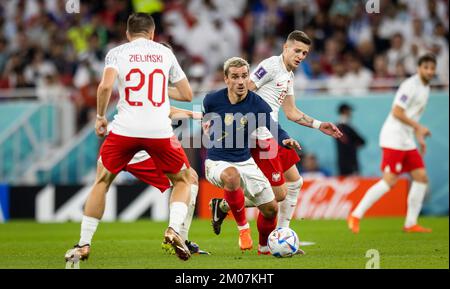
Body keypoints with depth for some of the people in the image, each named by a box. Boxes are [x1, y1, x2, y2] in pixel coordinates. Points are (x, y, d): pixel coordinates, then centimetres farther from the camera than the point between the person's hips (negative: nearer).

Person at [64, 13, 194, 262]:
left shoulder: (117, 53, 6)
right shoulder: (165, 53, 13)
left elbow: (105, 86, -12)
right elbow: (187, 95, 15)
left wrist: (100, 116, 3)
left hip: (125, 129, 0)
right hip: (160, 130, 0)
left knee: (102, 181, 19)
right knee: (183, 180, 21)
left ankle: (83, 245, 16)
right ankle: (174, 230, -4)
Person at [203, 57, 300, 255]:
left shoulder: (257, 104, -10)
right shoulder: (212, 100, -10)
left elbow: (274, 129, -17)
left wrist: (286, 140, -35)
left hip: (245, 162, 3)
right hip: (217, 163, -3)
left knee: (271, 209, 1)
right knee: (231, 176, -40)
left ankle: (264, 247, 31)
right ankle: (242, 227, -20)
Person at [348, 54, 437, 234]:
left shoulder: (425, 88, 17)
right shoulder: (411, 85, -14)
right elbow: (397, 112, -20)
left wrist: (419, 137, 21)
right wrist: (418, 127, -20)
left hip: (407, 141, 10)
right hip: (393, 139, -10)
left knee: (421, 177, 3)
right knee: (389, 181, -15)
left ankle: (411, 224, 7)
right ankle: (356, 216, -9)